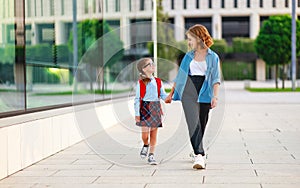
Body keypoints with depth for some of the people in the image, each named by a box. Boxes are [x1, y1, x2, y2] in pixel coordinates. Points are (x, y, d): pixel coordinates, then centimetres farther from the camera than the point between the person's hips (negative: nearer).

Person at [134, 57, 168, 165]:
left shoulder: (158, 82, 8)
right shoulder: (141, 83, -4)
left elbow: (163, 95, 8)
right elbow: (137, 99, -3)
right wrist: (137, 114, -7)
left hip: (156, 109, 4)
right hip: (145, 108, -4)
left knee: (154, 133, 4)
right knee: (145, 133, -6)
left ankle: (151, 155, 14)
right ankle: (145, 146, 28)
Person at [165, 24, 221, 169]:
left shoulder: (213, 57, 7)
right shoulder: (188, 56, 16)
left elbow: (215, 78, 0)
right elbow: (180, 76, 21)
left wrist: (215, 96, -12)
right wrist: (171, 94, 20)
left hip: (204, 92, -1)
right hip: (189, 91, 1)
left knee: (202, 124, 4)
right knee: (193, 122, -14)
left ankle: (197, 151, 25)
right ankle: (199, 155, -21)